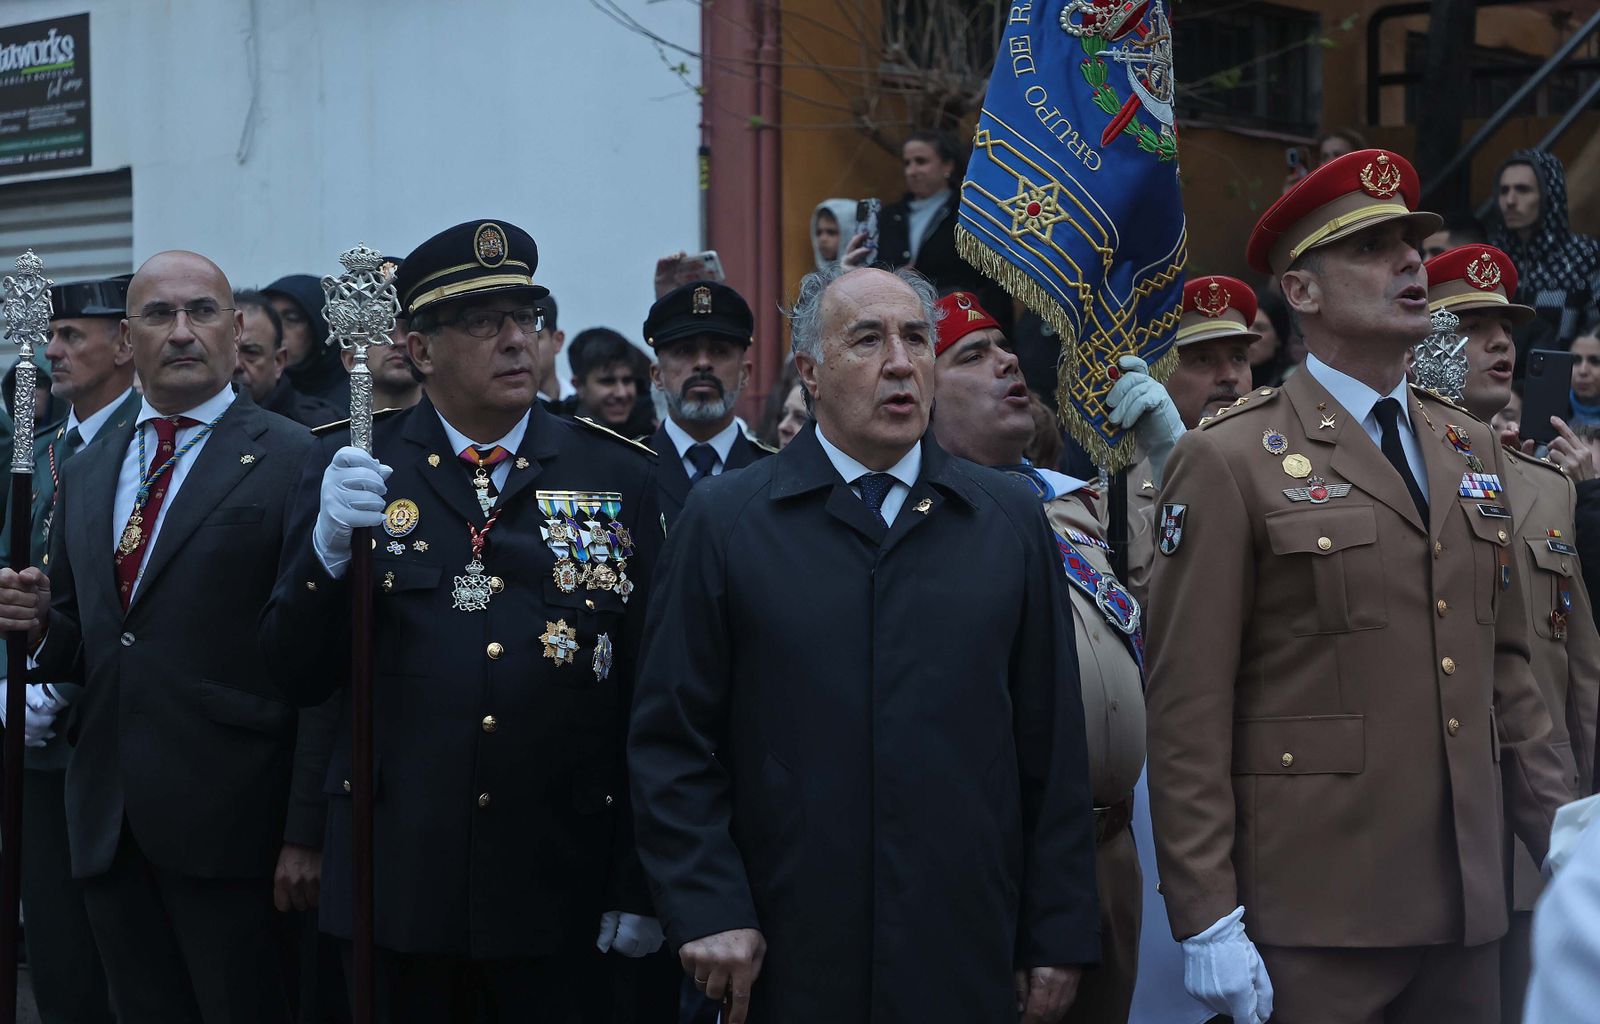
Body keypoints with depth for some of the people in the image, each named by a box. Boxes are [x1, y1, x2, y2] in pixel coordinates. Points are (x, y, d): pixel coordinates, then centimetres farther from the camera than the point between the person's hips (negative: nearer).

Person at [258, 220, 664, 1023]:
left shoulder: (619, 476, 2)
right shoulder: (347, 469, 3)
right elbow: (296, 677, 0)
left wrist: (644, 886, -1)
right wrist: (329, 545, -18)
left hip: (559, 891, 0)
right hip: (396, 888, 0)